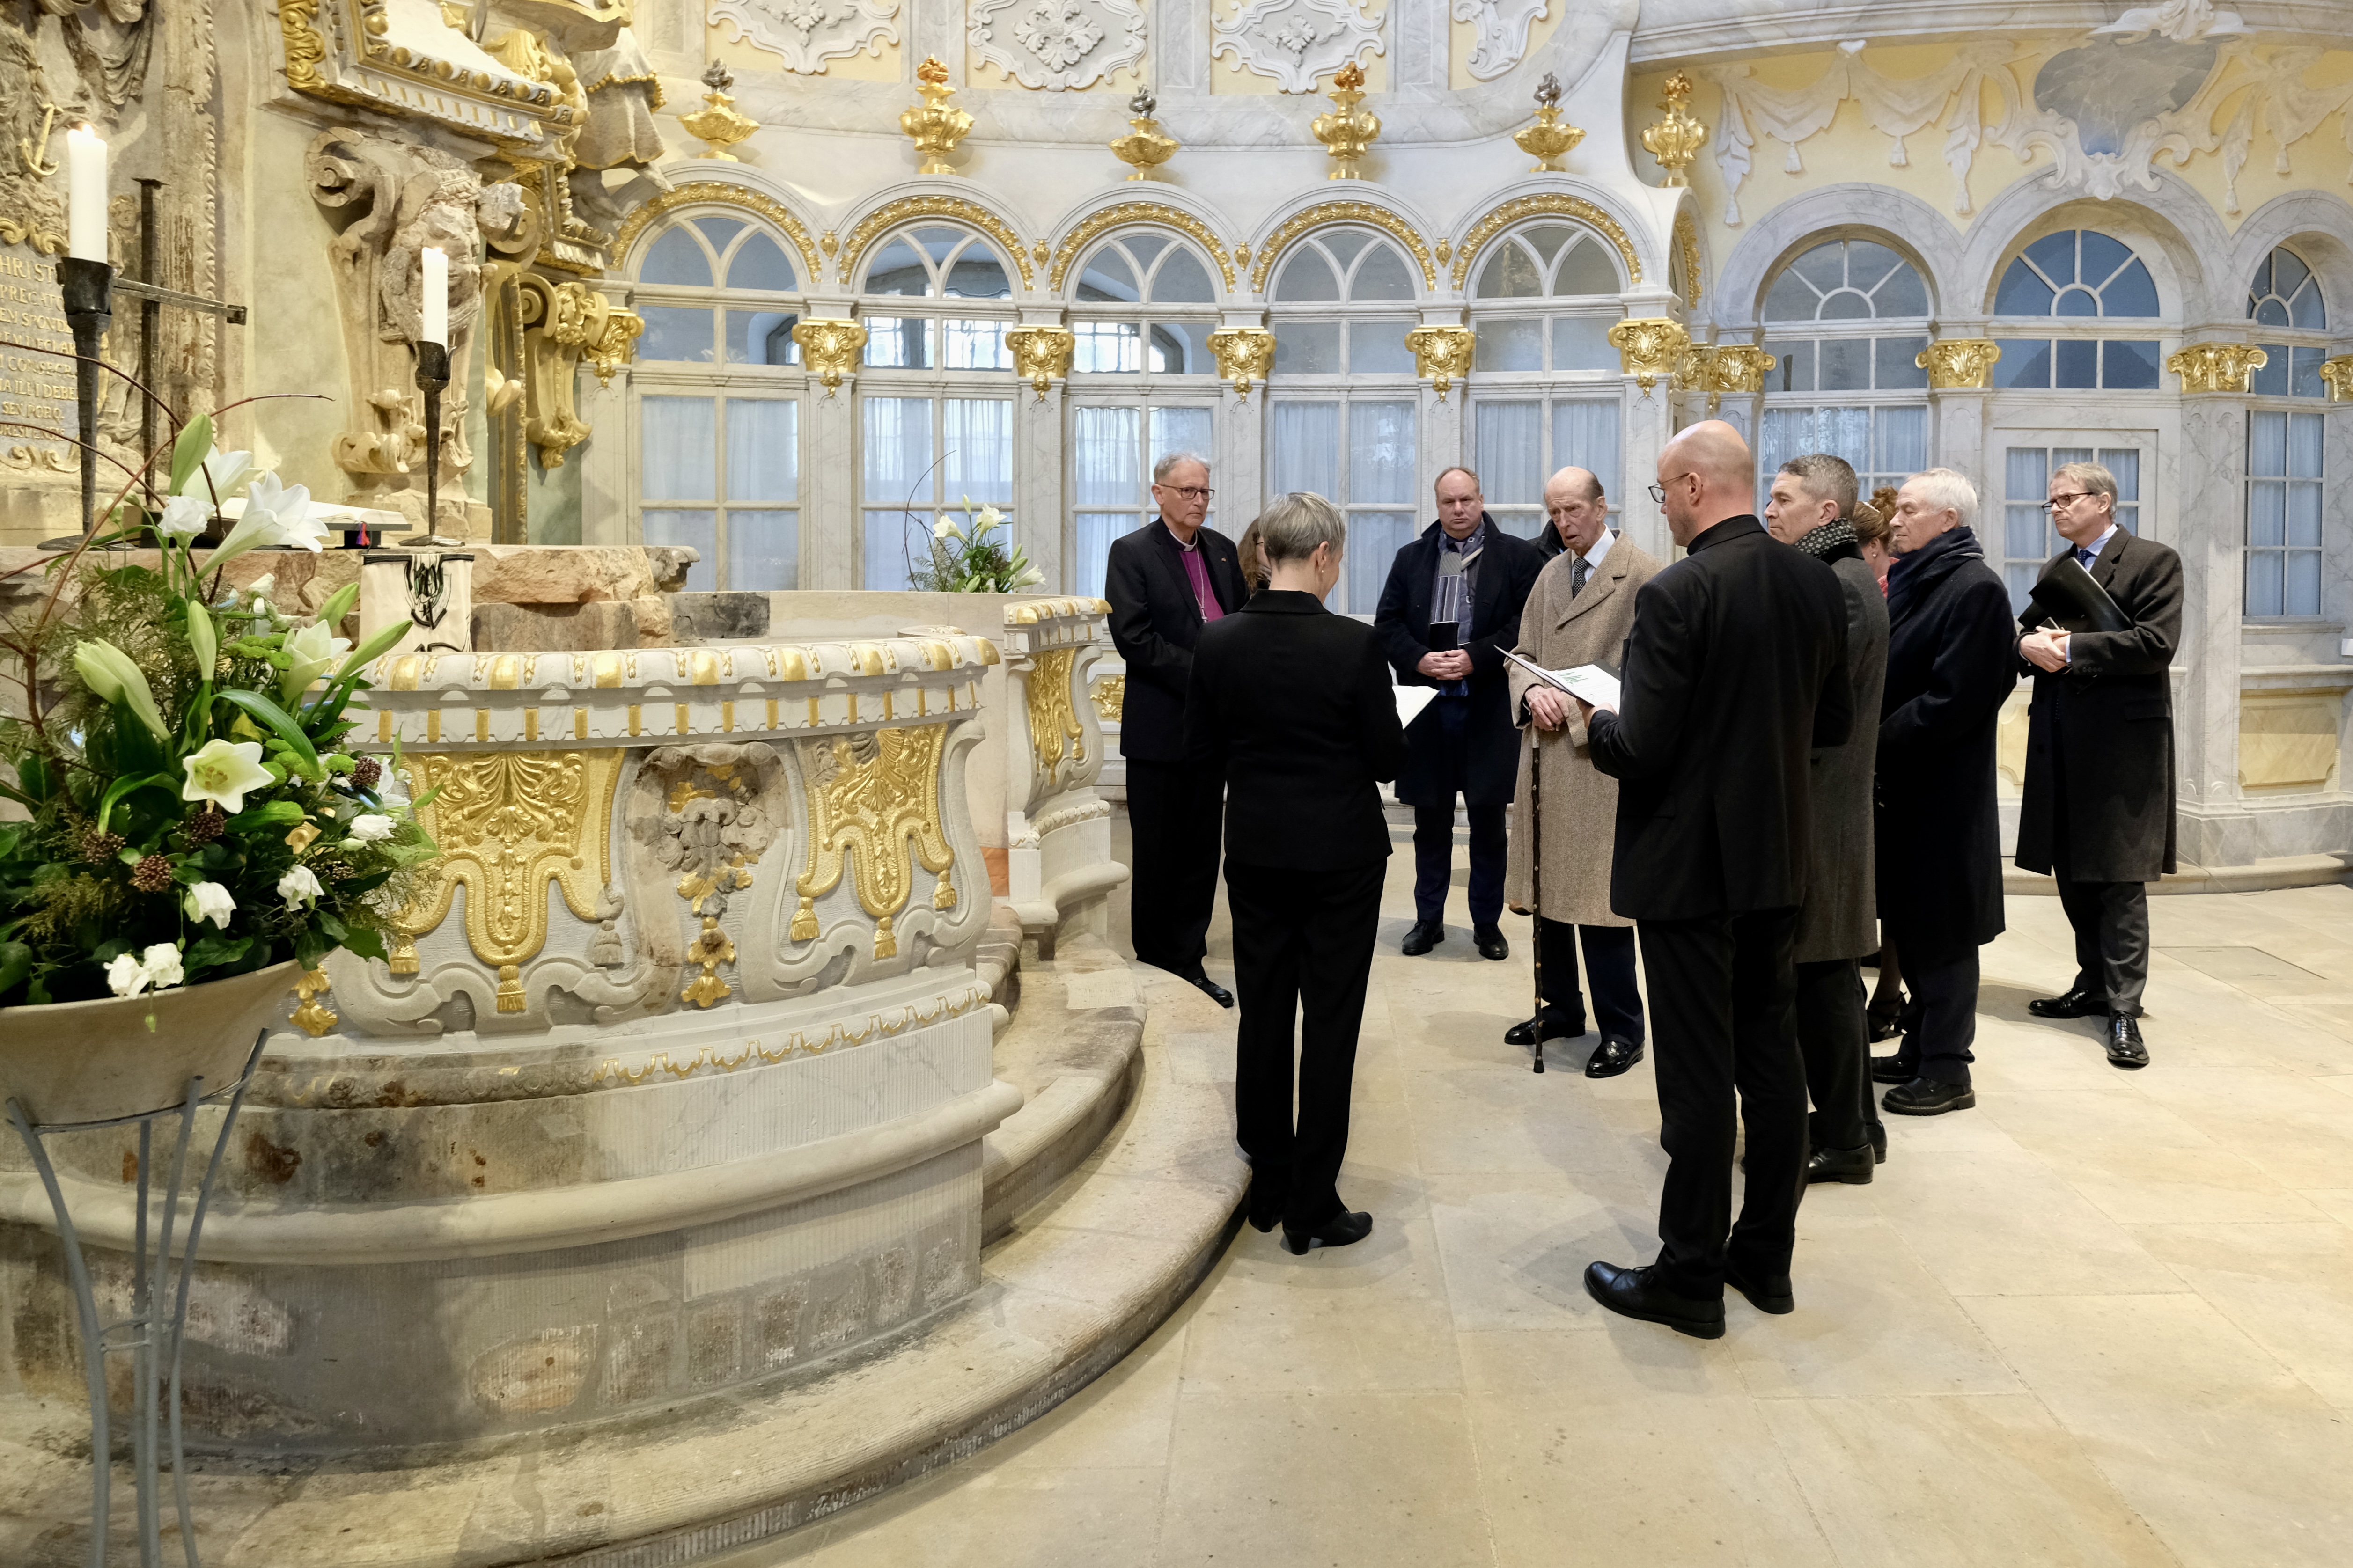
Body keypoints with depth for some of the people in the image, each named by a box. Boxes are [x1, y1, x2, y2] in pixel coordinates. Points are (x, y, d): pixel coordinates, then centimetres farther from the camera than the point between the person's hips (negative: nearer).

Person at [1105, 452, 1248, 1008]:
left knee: (1201, 849, 9)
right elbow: (1133, 635, -14)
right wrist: (1201, 674, -18)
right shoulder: (1131, 552, -5)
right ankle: (1157, 961, 15)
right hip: (1160, 727, -5)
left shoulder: (1222, 550, 13)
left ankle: (1187, 958, 18)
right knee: (1158, 851, 3)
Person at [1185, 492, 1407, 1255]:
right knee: (1330, 1027, 5)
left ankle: (1269, 1188, 25)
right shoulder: (1354, 644, -16)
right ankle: (1312, 1206, 12)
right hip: (1342, 854, -3)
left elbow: (1202, 753, 2)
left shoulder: (1218, 642, -6)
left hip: (1255, 849, 4)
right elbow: (1387, 759, -10)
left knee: (1263, 1019, 14)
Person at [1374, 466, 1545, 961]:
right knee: (1431, 821, 9)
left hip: (1489, 709, -2)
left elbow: (1527, 623, -6)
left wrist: (1476, 657, -16)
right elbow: (1388, 623, 7)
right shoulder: (1411, 558, 11)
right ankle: (1428, 919, 21)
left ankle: (1487, 922, 17)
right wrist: (1420, 660, -10)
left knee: (1488, 821, 5)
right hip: (1426, 707, 2)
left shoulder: (1517, 556, 2)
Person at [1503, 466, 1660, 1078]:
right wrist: (1531, 692, -6)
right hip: (1545, 752, 7)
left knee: (1598, 895, -4)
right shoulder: (1550, 574, 16)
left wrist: (1577, 709, -16)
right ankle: (1561, 1008, 27)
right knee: (1547, 888, 13)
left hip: (1600, 757, -7)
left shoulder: (1643, 574, -7)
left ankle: (1620, 1028, 9)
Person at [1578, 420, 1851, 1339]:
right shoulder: (1815, 584, 2)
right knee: (1770, 1053, 16)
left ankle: (1691, 1278, 14)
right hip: (1777, 858, 7)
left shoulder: (1676, 595, -19)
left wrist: (1595, 723, 0)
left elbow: (1642, 751, -20)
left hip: (1687, 866, -7)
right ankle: (1767, 1256, 29)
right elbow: (1832, 724, 10)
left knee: (1698, 1073, 1)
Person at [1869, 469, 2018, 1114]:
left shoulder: (1975, 588, -14)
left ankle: (1947, 1070, 10)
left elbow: (1952, 700, -20)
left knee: (1939, 929, 0)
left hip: (1941, 791, -9)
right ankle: (1920, 1048, 27)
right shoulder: (1911, 580, 13)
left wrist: (1875, 741, -16)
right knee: (1910, 923, 16)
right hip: (1900, 783, 9)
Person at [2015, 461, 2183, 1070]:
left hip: (2121, 739, -7)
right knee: (2072, 871, 13)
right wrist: (2028, 644, -8)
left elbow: (2157, 644, -16)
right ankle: (2094, 984, 26)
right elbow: (2024, 631, 16)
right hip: (2062, 741, 7)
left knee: (2119, 877, -5)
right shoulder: (2056, 571, 17)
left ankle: (2124, 1009, -1)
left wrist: (2071, 647, -17)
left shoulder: (2153, 561, -5)